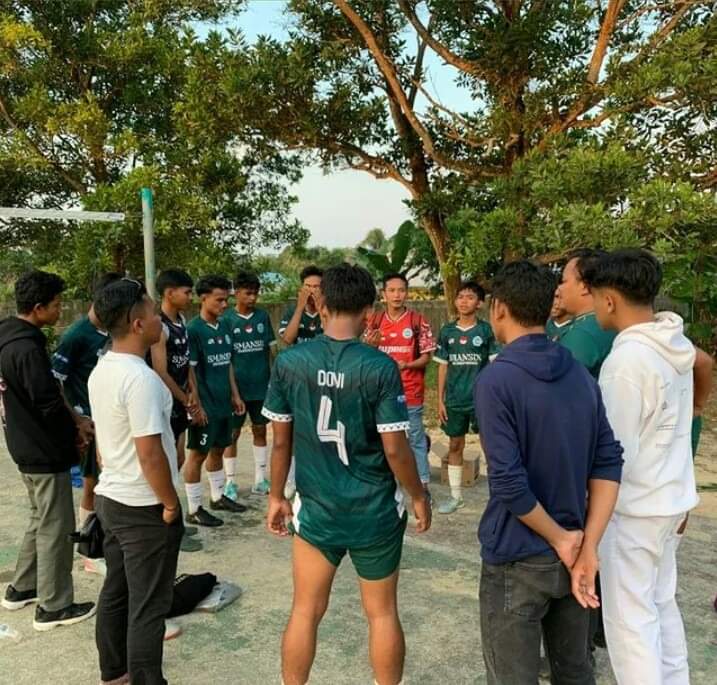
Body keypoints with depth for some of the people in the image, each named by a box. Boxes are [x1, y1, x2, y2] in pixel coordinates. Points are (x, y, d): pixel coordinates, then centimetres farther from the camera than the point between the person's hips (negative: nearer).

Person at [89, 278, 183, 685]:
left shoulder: (101, 371, 4)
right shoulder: (140, 378, -25)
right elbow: (150, 454, -26)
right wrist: (171, 503, -14)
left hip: (111, 498, 9)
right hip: (144, 508, -9)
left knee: (116, 591, 22)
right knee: (148, 605, 5)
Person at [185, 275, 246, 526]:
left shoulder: (224, 328, 8)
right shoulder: (193, 329, -14)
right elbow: (189, 371, -15)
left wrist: (235, 395, 13)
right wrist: (197, 405, -17)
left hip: (223, 402, 7)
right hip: (205, 405, -7)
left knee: (218, 449, 18)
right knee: (198, 454, 2)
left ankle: (218, 497, 33)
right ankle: (194, 509, 12)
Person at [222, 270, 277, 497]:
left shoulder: (263, 316, 2)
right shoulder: (226, 319, -7)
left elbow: (272, 347, 8)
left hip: (262, 385, 3)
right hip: (237, 387, -3)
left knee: (260, 430, 12)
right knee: (233, 433, 6)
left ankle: (260, 480, 24)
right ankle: (230, 482, 18)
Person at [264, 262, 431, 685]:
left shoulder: (289, 362, -8)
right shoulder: (380, 368, -16)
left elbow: (281, 440, -2)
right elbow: (395, 448, -14)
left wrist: (277, 496, 11)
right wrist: (419, 496, 3)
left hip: (315, 509, 2)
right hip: (375, 511, -2)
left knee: (306, 611, 17)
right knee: (382, 612, 16)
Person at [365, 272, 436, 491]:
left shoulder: (418, 322, -6)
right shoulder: (375, 321, 3)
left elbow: (427, 357, -3)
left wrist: (407, 365, -21)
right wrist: (370, 345, -13)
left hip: (411, 393, -3)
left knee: (416, 440, 7)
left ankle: (423, 485, 18)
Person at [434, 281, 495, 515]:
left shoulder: (487, 330, -5)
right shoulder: (447, 332, 3)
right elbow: (443, 367, 7)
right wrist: (440, 400, 4)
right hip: (454, 400, 3)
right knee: (455, 446, 12)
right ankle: (456, 496, 25)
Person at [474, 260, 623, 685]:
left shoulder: (496, 379, -18)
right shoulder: (581, 375, 3)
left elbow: (509, 482, -23)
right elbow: (609, 462, -2)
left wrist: (561, 540, -10)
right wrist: (587, 547, -7)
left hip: (518, 559, -6)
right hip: (572, 554, 7)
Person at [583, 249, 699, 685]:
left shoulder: (628, 358, -24)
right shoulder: (678, 345, 3)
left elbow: (616, 452, -22)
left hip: (636, 506, -9)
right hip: (671, 496, 9)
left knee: (629, 617, 4)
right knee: (661, 603, 22)